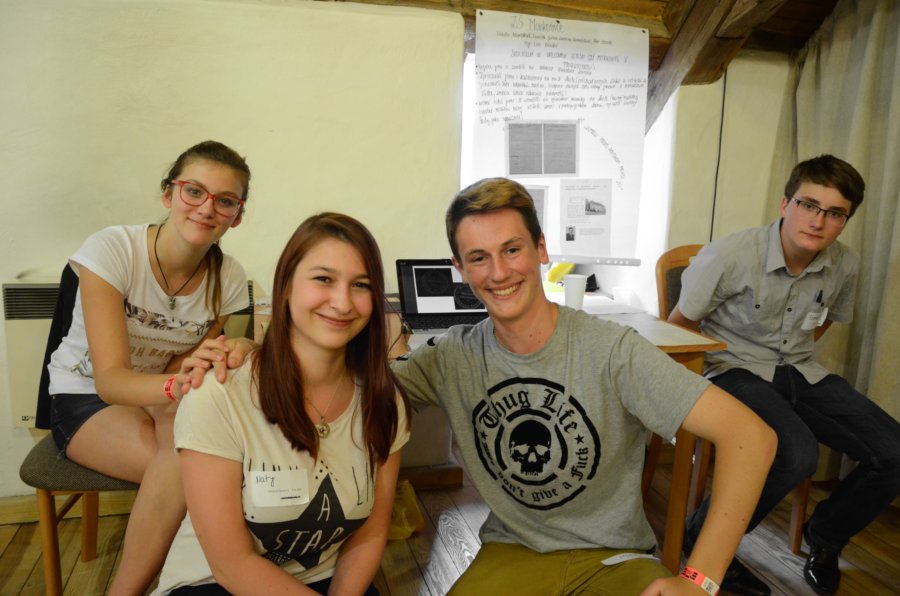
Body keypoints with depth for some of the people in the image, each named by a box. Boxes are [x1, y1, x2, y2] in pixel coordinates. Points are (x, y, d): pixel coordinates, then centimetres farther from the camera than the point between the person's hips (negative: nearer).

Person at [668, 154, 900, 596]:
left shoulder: (844, 265, 0)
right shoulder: (729, 256, -19)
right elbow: (680, 323, -9)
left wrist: (796, 354, 12)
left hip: (800, 372, 7)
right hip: (735, 370, -6)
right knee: (797, 454, -33)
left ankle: (825, 535, 21)